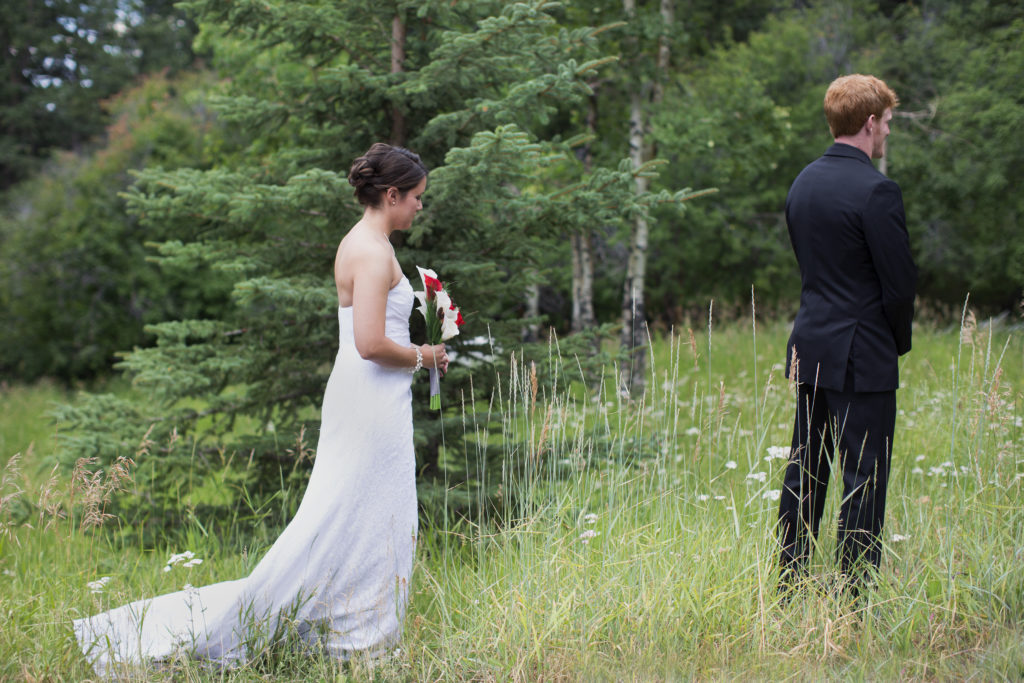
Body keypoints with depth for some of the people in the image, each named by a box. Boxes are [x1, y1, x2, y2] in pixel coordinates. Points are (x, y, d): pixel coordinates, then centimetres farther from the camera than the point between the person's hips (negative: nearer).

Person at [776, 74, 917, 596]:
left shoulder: (804, 183, 10)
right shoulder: (876, 191, -16)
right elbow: (900, 281, -15)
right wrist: (899, 341, 3)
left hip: (810, 348, 8)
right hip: (862, 357, -8)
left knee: (804, 473, 14)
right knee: (863, 479, -1)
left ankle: (788, 589, 19)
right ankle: (853, 599, 1)